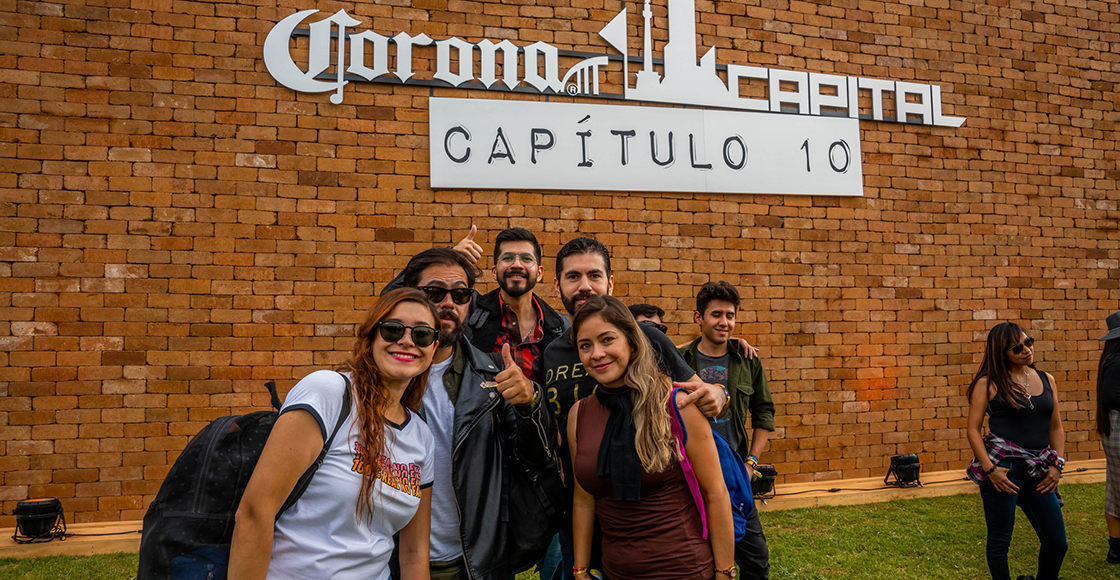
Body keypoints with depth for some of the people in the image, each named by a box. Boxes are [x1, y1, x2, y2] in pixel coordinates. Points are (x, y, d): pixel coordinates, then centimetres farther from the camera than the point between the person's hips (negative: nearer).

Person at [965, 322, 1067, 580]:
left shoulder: (1046, 380, 11)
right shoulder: (988, 383, -3)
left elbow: (1056, 427, 16)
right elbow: (973, 429, -5)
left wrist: (1056, 465, 4)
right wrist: (990, 469, -13)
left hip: (1038, 470, 5)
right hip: (1002, 466, -5)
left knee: (1057, 544, 9)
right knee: (1000, 541, 4)